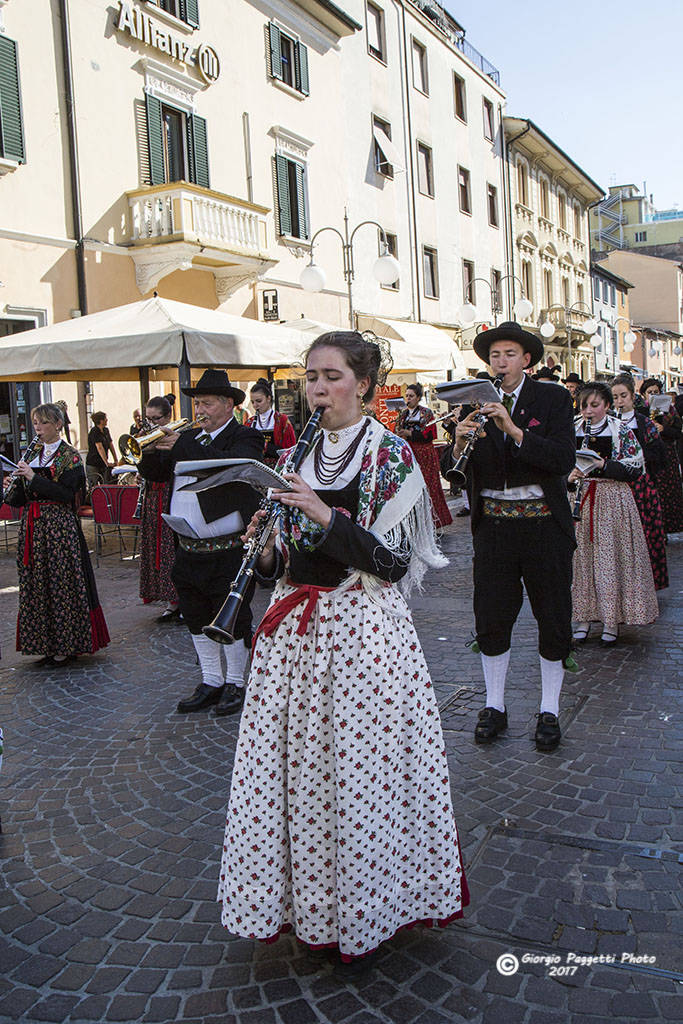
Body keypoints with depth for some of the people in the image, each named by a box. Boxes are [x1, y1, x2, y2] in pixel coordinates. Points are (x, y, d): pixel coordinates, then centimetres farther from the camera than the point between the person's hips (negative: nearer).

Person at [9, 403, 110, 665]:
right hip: (33, 526, 6)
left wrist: (33, 478, -19)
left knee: (62, 584, -2)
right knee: (36, 584, 7)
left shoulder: (69, 456, -4)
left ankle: (67, 646, 8)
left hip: (60, 527, -6)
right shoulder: (32, 456, 14)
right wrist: (13, 488, -7)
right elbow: (22, 498, 14)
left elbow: (67, 494, -16)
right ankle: (47, 645, 17)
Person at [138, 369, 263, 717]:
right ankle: (211, 682, 30)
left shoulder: (245, 437, -6)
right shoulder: (189, 438, 12)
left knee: (233, 621, 6)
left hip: (228, 552, -7)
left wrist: (182, 446, -25)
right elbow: (152, 473, 12)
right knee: (197, 621, 16)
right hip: (188, 551, 7)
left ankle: (235, 683, 22)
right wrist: (152, 448, -8)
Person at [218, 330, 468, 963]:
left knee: (357, 762, 2)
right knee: (293, 758, 10)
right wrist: (267, 548, -7)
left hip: (361, 625, -5)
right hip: (297, 622, 5)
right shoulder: (299, 455, 11)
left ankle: (363, 906, 25)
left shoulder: (389, 454, -5)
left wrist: (325, 515, -22)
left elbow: (394, 559, -12)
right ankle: (308, 896, 31)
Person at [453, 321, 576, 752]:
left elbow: (564, 460, -16)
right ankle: (495, 707, 24)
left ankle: (549, 712, 22)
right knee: (491, 618, 7)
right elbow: (464, 473, 1)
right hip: (494, 523, 2)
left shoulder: (553, 399, -2)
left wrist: (515, 430, -25)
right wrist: (460, 444, -19)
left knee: (553, 619, 7)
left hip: (543, 523, -2)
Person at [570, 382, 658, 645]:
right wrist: (570, 477, -9)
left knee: (611, 557, -3)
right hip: (581, 502, 3)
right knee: (582, 557, 2)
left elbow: (636, 469, -5)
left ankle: (611, 620, 7)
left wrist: (603, 464, -17)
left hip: (613, 502, -2)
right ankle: (583, 617, 11)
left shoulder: (622, 431, -1)